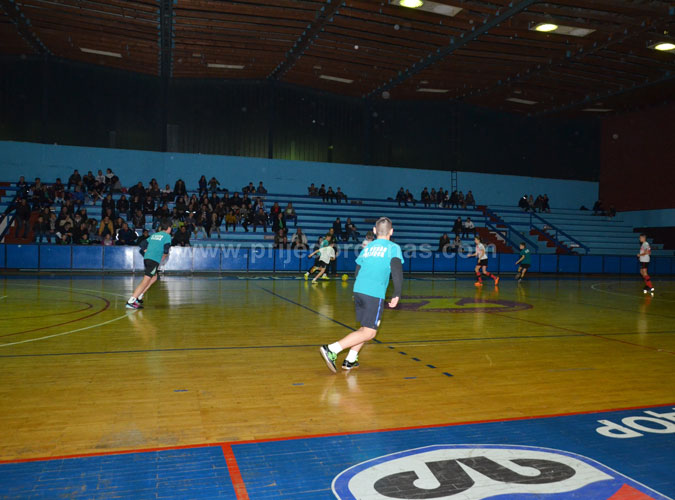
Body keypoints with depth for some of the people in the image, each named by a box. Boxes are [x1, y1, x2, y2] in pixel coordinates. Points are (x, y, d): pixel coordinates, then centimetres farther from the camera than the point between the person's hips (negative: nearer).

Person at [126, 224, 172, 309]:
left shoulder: (154, 235, 21)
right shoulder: (167, 236, 3)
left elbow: (142, 244, 17)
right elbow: (166, 250, -9)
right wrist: (162, 260, 6)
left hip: (146, 258, 8)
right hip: (155, 260, -8)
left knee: (154, 278, 24)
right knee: (145, 282, -8)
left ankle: (139, 297, 18)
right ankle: (130, 301, -13)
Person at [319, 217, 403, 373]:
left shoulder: (367, 247, 19)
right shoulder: (393, 248, 4)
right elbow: (397, 271, -11)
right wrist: (397, 295, -8)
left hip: (358, 290, 7)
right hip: (375, 294, -7)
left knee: (368, 327, 22)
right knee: (369, 333, -3)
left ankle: (350, 360, 20)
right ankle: (332, 349, -15)